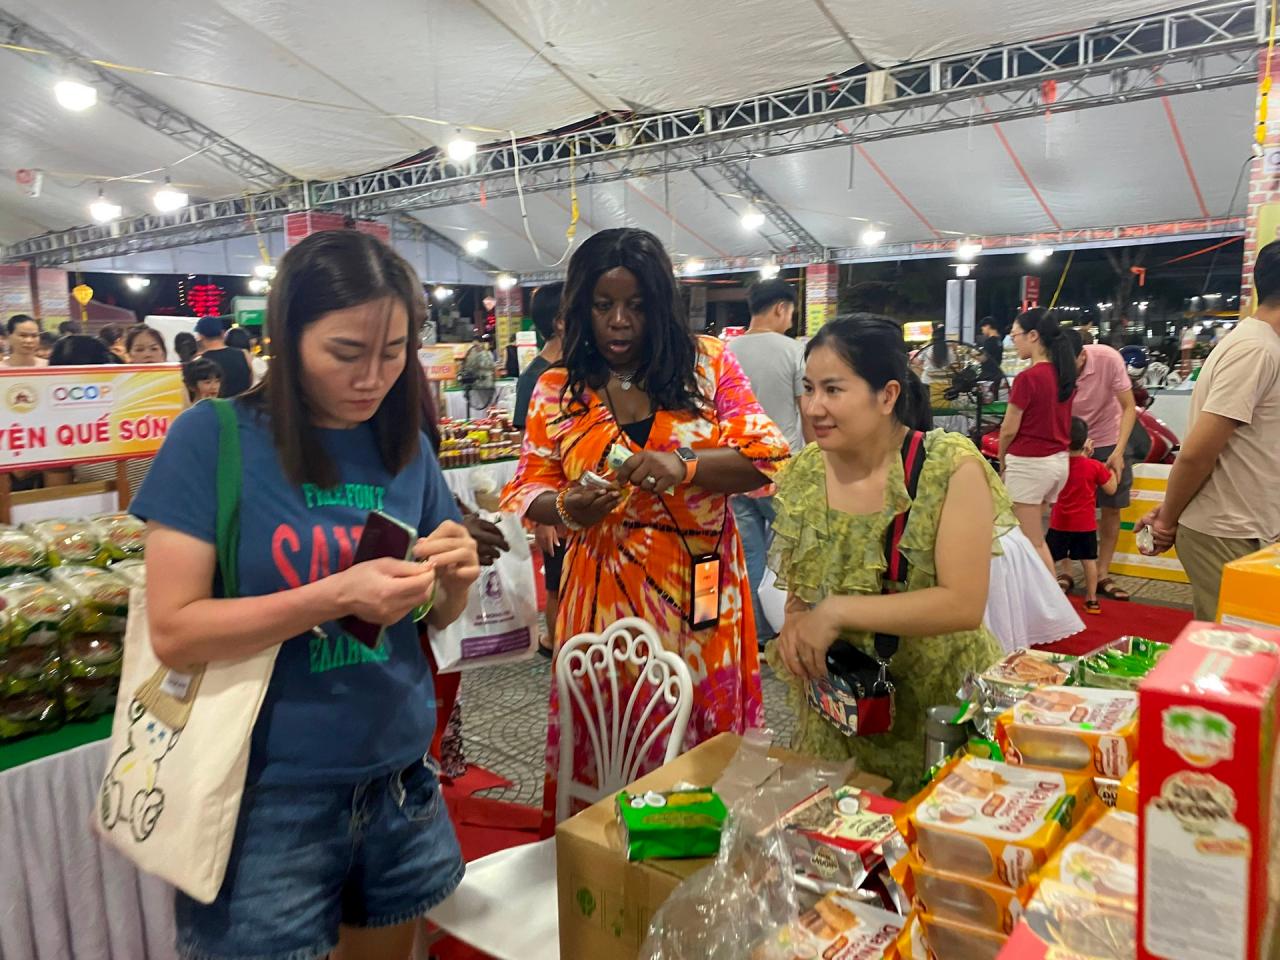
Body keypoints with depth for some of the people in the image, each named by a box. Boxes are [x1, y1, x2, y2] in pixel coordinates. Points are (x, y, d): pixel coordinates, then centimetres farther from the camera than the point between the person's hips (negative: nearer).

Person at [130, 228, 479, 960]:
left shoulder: (408, 447, 0)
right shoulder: (216, 438, -12)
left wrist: (454, 578, -15)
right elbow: (175, 632, -15)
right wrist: (336, 595, -27)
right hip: (268, 798, -4)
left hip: (399, 783, 5)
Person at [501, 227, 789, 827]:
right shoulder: (557, 391, 5)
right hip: (605, 596, 1)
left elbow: (766, 457, -4)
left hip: (702, 590, 0)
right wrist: (568, 509, -18)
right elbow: (526, 491, 5)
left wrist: (683, 466, -22)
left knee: (705, 743, 11)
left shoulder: (707, 364, 2)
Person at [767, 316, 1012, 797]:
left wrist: (835, 612, -26)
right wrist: (796, 627, -15)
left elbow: (964, 604, -23)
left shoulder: (951, 467, -18)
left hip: (940, 703, -3)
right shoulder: (803, 473, -5)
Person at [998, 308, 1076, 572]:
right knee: (1034, 536, 20)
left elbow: (1009, 429, -12)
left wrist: (1002, 462, 3)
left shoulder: (1028, 377, -18)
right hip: (1059, 461, 8)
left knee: (1032, 543, 4)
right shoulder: (1063, 374, 5)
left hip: (1029, 463, -8)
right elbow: (1053, 418, 8)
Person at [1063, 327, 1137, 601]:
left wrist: (1118, 452, -25)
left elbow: (1129, 407, -17)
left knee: (1111, 509, 3)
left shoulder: (1108, 359, -25)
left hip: (1109, 440, 0)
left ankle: (1102, 574, 14)